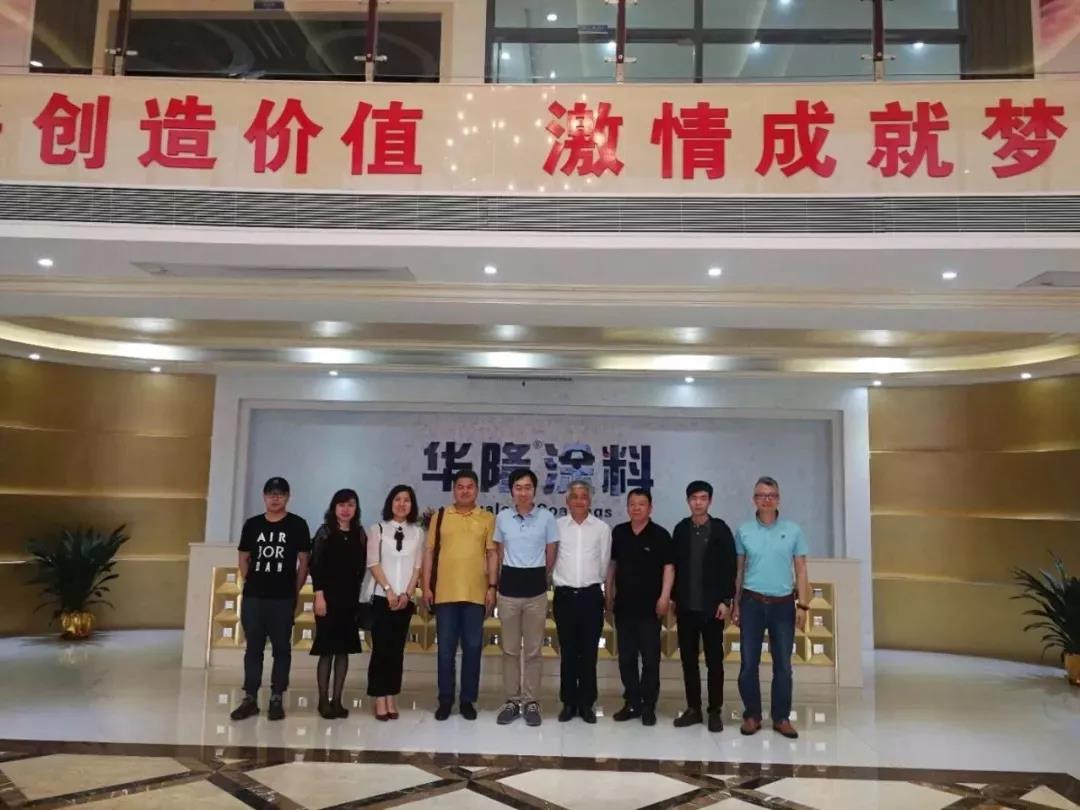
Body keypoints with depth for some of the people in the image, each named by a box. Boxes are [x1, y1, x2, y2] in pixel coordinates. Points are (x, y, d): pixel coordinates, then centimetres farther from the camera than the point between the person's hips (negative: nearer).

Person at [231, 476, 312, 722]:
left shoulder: (297, 525, 0)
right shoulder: (252, 524, 8)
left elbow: (304, 561, 1)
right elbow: (244, 558, 14)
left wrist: (295, 591, -1)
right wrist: (251, 584, 5)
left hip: (283, 598, -2)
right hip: (253, 597, 3)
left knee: (281, 648, 3)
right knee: (253, 647, 8)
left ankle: (277, 699, 10)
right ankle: (250, 699, 14)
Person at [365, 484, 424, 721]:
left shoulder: (417, 532, 8)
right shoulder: (377, 529, 2)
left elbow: (417, 566, 6)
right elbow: (373, 563, -3)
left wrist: (406, 593, -5)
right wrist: (389, 590, -11)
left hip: (405, 599, 2)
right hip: (381, 597, -2)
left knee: (397, 649, 4)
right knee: (380, 648, -4)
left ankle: (392, 698, 10)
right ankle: (380, 700, 1)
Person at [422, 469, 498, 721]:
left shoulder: (487, 518, 5)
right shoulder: (439, 517, 6)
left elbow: (492, 554, 4)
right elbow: (429, 552, 5)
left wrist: (492, 587, -3)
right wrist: (426, 586, 0)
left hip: (476, 594, 0)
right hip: (445, 593, 0)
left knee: (472, 648, 6)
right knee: (446, 649, 6)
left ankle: (468, 700, 17)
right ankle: (445, 700, 17)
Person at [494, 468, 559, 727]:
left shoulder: (547, 518, -5)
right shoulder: (502, 517, 1)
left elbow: (551, 556, 5)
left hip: (536, 590, -2)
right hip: (508, 588, 2)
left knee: (533, 649, 6)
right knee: (510, 649, 8)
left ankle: (531, 702, 15)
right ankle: (512, 701, 18)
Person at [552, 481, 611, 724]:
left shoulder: (602, 528, 2)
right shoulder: (557, 526, 1)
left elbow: (604, 563, 9)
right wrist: (559, 580, 11)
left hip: (591, 595, 0)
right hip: (564, 595, 0)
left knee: (589, 652, 6)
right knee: (567, 652, 7)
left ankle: (586, 703, 16)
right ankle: (569, 702, 17)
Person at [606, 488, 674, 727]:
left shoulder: (660, 534, -6)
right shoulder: (618, 532, 6)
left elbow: (669, 567, -7)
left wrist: (664, 596, -15)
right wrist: (609, 595, 11)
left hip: (649, 606, -4)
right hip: (623, 605, 4)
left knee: (650, 658, 3)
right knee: (626, 658, 10)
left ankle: (648, 706, 13)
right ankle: (632, 703, 21)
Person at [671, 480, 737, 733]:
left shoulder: (720, 529, -2)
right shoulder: (681, 529, 6)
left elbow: (730, 567, -5)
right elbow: (674, 565, 6)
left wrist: (726, 600, -10)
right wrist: (674, 598, 3)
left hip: (712, 605, -3)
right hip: (686, 606, 3)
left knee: (714, 660, 4)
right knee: (688, 659, 8)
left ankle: (715, 711, 13)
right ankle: (693, 708, 18)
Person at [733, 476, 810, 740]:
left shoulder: (793, 530, 1)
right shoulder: (744, 531, 2)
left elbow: (801, 571, 4)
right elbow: (738, 571, 7)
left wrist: (802, 605, -3)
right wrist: (735, 605, 6)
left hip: (783, 604, 0)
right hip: (752, 603, 0)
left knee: (783, 664, 7)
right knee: (749, 663, 3)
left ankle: (782, 717, 18)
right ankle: (751, 715, 16)